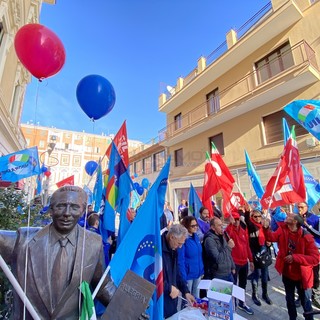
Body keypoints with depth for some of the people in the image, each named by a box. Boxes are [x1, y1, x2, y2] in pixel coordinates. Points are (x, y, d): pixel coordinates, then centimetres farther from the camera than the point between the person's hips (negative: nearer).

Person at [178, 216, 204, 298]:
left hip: (198, 273, 7)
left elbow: (199, 255, 11)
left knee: (196, 297, 23)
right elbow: (180, 260, -21)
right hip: (188, 274, -7)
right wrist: (183, 278, -20)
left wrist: (202, 270, 9)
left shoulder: (196, 236, 2)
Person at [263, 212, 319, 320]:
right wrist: (266, 228, -37)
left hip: (302, 276, -4)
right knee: (289, 300, 24)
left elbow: (315, 258, -24)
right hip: (287, 274, 4)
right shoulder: (282, 229, -10)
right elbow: (271, 237, -19)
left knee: (306, 303, 18)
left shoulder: (307, 237, -24)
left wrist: (295, 257, -31)